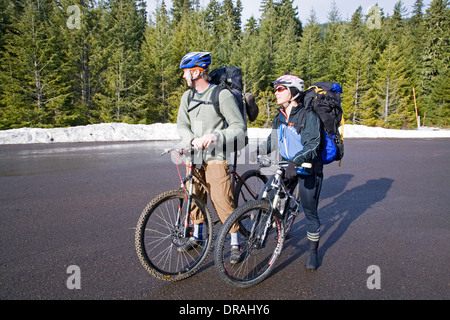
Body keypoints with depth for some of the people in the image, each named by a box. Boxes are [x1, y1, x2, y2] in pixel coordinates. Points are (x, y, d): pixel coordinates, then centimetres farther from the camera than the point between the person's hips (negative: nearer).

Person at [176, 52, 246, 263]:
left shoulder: (222, 95, -9)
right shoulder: (187, 97, 10)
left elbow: (239, 127, -12)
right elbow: (181, 126, 7)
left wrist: (216, 136, -28)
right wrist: (193, 139, -15)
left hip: (215, 157, -6)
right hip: (194, 156, 6)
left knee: (223, 200, -6)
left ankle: (235, 244, 10)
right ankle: (197, 236, 33)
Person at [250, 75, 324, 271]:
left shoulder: (309, 116, -16)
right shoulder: (279, 118, 6)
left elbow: (312, 145, -26)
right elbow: (272, 142, 12)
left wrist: (295, 162, -41)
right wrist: (252, 154, -1)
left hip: (308, 171, -6)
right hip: (287, 167, 6)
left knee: (310, 213, 2)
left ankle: (312, 251, 21)